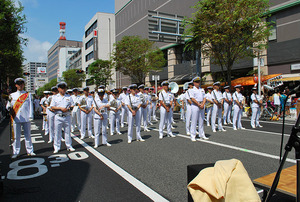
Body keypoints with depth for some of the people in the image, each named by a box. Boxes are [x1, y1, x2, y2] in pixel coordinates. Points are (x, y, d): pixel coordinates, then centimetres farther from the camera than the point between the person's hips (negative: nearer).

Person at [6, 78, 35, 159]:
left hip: (26, 118, 0)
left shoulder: (28, 94, 7)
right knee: (16, 136, 4)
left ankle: (30, 151, 16)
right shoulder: (12, 95, 9)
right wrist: (9, 106, -19)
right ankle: (15, 152, 15)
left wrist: (30, 116, -4)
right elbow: (8, 107, 5)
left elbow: (30, 106, 4)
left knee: (28, 135, 7)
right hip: (15, 118, 1)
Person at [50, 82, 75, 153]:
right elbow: (52, 107, -1)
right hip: (58, 117, -1)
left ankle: (69, 146, 17)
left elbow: (72, 106, 9)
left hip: (67, 116, 2)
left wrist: (68, 109, -12)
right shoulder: (55, 97, 5)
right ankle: (56, 147, 12)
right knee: (57, 132, 2)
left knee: (68, 131, 7)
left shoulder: (69, 97, 11)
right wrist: (60, 108, -14)